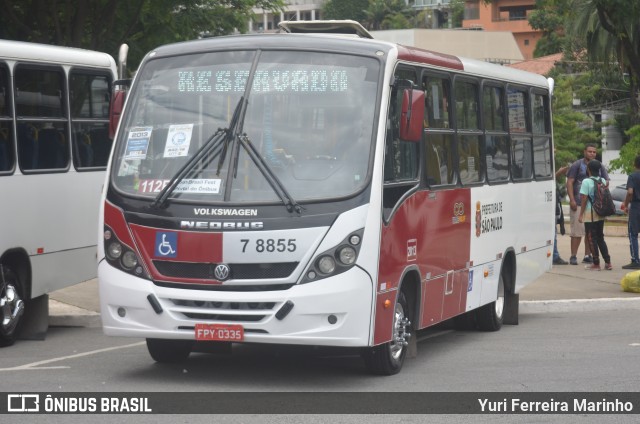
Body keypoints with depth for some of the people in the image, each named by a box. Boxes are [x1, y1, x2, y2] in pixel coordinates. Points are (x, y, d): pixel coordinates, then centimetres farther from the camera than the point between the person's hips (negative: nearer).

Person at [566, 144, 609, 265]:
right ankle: (573, 256, 0)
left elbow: (606, 181, 14)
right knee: (577, 230, -5)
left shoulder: (599, 166, 13)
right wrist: (572, 199, -14)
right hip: (579, 203, -5)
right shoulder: (577, 165, 0)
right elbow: (570, 182, -4)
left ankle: (587, 255, 15)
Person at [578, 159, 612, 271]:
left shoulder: (586, 181, -13)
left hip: (590, 213, -6)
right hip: (601, 214, 6)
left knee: (591, 238, 2)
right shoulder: (603, 181, 5)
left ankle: (596, 264, 2)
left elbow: (584, 199, -14)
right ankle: (608, 262, 12)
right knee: (600, 238, 15)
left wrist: (581, 214, -8)